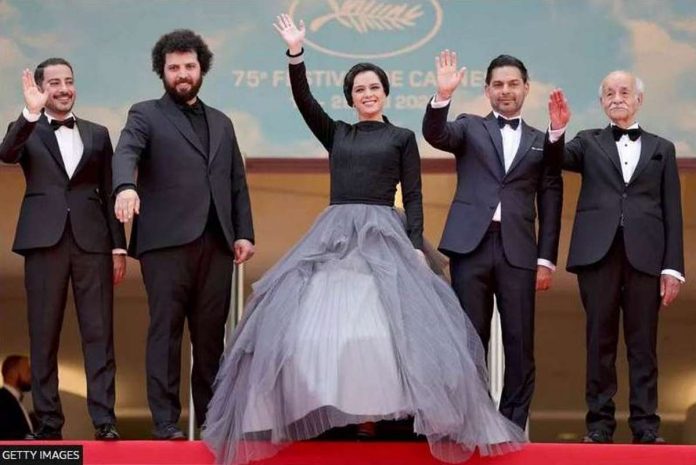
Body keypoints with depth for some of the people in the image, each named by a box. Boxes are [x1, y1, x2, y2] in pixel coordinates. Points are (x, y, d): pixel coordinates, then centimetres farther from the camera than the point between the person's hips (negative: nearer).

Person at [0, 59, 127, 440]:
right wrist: (31, 113, -27)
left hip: (92, 240, 1)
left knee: (99, 332, -3)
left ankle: (104, 419, -2)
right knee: (43, 334, 1)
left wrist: (118, 245, 7)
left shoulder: (97, 134, 15)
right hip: (44, 240, -1)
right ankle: (48, 421, 6)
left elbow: (108, 192, 13)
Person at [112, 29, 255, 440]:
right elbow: (126, 153, -12)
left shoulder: (221, 122, 23)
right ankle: (166, 420, -4)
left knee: (212, 333, 3)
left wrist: (244, 233, 8)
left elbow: (238, 183, 20)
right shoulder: (146, 115, 8)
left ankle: (211, 416, 8)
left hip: (217, 243, 4)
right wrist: (126, 187, -34)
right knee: (166, 330, -5)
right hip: (167, 241, -4)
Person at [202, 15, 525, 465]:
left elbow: (414, 198, 4)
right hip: (335, 234, 3)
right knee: (320, 322, -8)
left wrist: (416, 247, -7)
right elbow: (304, 100, 2)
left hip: (383, 236, -3)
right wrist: (296, 52, -9)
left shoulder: (402, 137, 9)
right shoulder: (336, 134, 16)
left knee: (386, 325, -14)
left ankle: (382, 412, -8)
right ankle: (329, 413, -2)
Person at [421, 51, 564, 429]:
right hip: (471, 244, -1)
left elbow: (550, 204, 11)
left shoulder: (542, 142, 15)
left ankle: (513, 425, 4)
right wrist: (443, 95, -24)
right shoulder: (469, 127, 13)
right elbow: (434, 134, -8)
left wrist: (546, 259, 3)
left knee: (519, 343, -2)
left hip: (518, 249, 1)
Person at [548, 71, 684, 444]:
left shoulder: (661, 149, 15)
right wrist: (558, 129, -24)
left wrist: (673, 267, 2)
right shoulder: (589, 142, 14)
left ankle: (645, 424, 3)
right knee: (600, 340, 2)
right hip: (598, 252, 0)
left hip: (645, 256, 0)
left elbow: (672, 212, 10)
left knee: (643, 343, 1)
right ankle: (599, 422, 5)